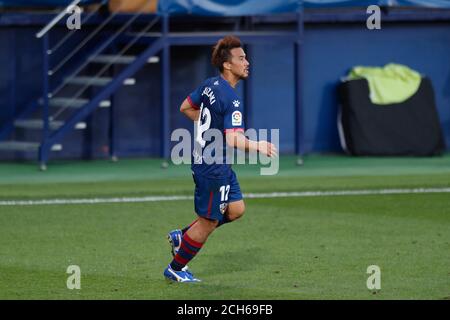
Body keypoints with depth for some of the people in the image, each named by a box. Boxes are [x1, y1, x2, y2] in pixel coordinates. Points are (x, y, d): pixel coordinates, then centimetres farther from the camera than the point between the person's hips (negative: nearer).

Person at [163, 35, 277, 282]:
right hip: (214, 167, -10)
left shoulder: (210, 85, 4)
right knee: (208, 222, 4)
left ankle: (182, 237, 23)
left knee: (236, 209, 15)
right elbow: (234, 141, -32)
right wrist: (257, 146, -20)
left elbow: (186, 107, 18)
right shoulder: (232, 101, -24)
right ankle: (175, 269, 19)